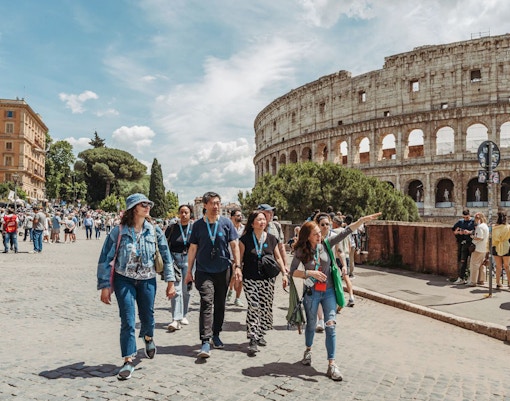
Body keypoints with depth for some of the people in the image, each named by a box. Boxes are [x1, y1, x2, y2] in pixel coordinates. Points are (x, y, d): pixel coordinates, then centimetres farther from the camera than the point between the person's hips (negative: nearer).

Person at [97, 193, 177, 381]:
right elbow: (105, 260, -5)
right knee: (127, 321, -5)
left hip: (147, 280, 2)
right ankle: (128, 361, 9)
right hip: (124, 280, -2)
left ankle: (148, 337, 48)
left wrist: (170, 281, 0)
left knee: (147, 316, 13)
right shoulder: (118, 232, -11)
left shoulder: (155, 231, -5)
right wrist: (105, 286, -7)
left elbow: (166, 256, 2)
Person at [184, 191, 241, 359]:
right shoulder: (198, 225, 0)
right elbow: (193, 248, 5)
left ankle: (216, 335, 30)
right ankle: (205, 342, -13)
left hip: (223, 270, 2)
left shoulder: (226, 223, 1)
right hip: (204, 271, -2)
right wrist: (189, 271, 5)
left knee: (220, 304, 12)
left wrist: (237, 266, -4)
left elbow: (234, 245, 3)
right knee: (207, 303, -13)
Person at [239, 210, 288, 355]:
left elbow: (278, 257, 12)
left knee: (266, 308, 6)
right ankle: (253, 339, -7)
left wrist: (284, 274, 6)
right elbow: (239, 259, 0)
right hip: (250, 279, -3)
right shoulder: (245, 239, -2)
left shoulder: (271, 239, 6)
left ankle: (260, 335, 25)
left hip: (268, 279, 3)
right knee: (254, 307, -11)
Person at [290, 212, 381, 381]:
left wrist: (363, 219, -17)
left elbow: (346, 231, -10)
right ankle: (308, 350, 42)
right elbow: (292, 271, -10)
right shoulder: (301, 251, -10)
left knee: (331, 326, -6)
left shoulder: (326, 244, -6)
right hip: (311, 293, -1)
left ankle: (331, 364, 0)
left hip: (328, 292, 1)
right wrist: (310, 273, -23)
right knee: (311, 324, 15)